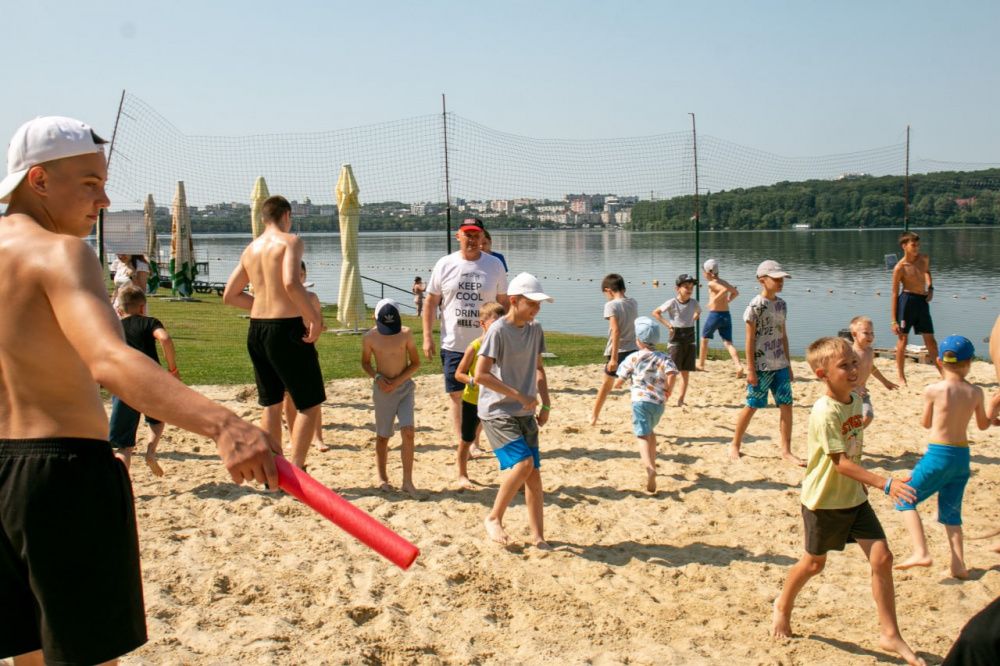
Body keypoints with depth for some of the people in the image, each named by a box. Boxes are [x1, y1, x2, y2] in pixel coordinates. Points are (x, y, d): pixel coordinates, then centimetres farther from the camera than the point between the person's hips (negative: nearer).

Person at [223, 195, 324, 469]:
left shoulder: (250, 249, 13)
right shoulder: (290, 240, -8)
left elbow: (230, 295, 17)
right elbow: (291, 283, -25)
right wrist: (314, 318, -17)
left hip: (257, 329, 7)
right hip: (287, 328, -7)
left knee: (271, 404, 18)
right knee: (310, 404, 3)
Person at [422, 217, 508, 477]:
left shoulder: (494, 265, 1)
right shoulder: (445, 264, 0)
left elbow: (503, 302, 8)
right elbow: (431, 301, 5)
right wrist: (427, 337, -1)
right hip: (453, 344, 0)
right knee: (457, 395, 5)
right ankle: (460, 442, 14)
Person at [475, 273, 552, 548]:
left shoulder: (535, 329, 6)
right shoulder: (498, 331, -15)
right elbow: (481, 375, -20)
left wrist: (545, 403, 8)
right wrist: (519, 395, -20)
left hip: (525, 413, 7)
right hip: (496, 411, -6)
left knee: (534, 472, 3)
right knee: (523, 463, -20)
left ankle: (538, 536, 12)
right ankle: (494, 518, 0)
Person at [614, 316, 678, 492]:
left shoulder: (633, 358, 3)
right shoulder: (664, 358, 7)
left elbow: (621, 379, 6)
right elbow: (671, 374, -12)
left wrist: (617, 385, 29)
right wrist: (668, 390, 4)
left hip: (641, 400, -4)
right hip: (659, 402, 4)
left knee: (643, 436, -13)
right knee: (650, 431, 29)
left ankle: (649, 468, -35)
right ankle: (652, 463, 36)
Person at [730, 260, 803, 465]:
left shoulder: (781, 305, 10)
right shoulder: (756, 306, -11)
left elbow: (783, 336, 16)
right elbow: (750, 340, -11)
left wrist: (788, 365, 16)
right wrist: (750, 369, -12)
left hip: (780, 365, 6)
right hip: (761, 366, -6)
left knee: (786, 405, 2)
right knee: (752, 405, 1)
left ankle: (786, 450, 9)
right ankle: (735, 445, 17)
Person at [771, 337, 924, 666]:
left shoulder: (855, 400, 1)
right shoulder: (825, 411, -24)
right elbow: (841, 462, -28)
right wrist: (884, 483, -34)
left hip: (854, 497, 7)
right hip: (824, 500, -6)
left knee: (882, 558, -1)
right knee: (814, 562, 11)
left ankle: (890, 635, 10)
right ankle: (783, 607, 39)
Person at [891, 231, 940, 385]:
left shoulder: (924, 259, 7)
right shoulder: (900, 268, -10)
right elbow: (895, 294, -8)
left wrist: (930, 287, 13)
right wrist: (894, 321, -10)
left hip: (923, 301, 5)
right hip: (907, 299, -5)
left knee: (930, 339, 9)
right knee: (903, 338, 0)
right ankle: (901, 378, 8)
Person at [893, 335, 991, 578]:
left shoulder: (933, 390, -13)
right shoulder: (976, 393, -2)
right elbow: (983, 425, 15)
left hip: (938, 456, -4)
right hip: (962, 456, 4)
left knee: (905, 500, 9)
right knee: (951, 511, 17)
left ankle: (921, 552, -5)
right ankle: (958, 565, 12)